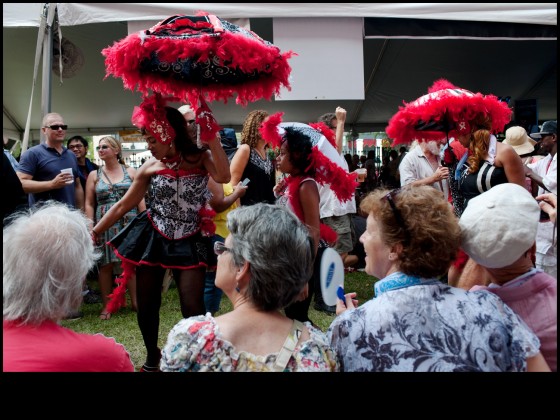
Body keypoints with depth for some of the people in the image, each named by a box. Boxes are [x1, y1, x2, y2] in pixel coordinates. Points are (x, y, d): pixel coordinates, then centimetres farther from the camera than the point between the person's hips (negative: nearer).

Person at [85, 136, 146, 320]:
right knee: (105, 265, 2)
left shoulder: (130, 171, 7)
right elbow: (89, 204, 7)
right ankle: (106, 305, 12)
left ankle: (135, 301, 11)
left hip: (129, 222, -1)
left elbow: (140, 199, 4)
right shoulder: (94, 175, 9)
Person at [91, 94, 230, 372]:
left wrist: (212, 135, -32)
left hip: (189, 242, -2)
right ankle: (152, 356, 37)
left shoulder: (201, 159, -10)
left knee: (193, 307, -7)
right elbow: (123, 205, 4)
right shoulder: (151, 167, -3)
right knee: (146, 305, 11)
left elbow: (223, 176, -33)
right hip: (152, 238, 3)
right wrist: (93, 233, 4)